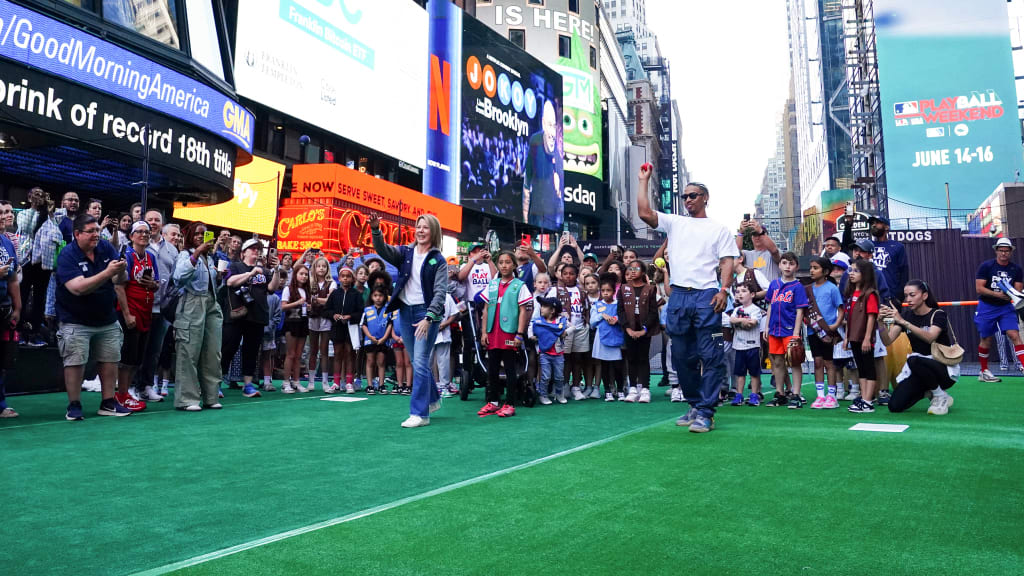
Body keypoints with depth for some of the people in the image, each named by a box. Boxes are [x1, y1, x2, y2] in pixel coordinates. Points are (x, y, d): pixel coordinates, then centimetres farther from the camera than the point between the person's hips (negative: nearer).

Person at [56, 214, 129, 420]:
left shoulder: (106, 248, -1)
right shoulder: (67, 255, -14)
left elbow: (120, 280, -3)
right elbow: (78, 288, -26)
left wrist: (120, 271, -27)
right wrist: (107, 273, -34)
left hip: (107, 319, 5)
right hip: (76, 321, -5)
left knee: (110, 360, 7)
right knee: (75, 362, -5)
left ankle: (108, 403, 17)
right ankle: (74, 406, 7)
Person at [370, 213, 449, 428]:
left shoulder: (438, 260, -3)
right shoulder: (405, 253, 8)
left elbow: (440, 293, -10)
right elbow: (383, 249, -9)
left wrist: (428, 318, -21)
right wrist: (376, 229, -27)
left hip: (426, 313, -5)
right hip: (405, 312, 5)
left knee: (420, 362, -9)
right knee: (416, 362, 14)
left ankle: (420, 413, -3)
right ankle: (432, 400, 32)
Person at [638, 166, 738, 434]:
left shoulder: (719, 229, 12)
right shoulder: (674, 222, 17)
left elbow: (727, 262, 3)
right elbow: (644, 213, 3)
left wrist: (724, 290, -12)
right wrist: (644, 180, 7)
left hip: (706, 296, -3)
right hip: (678, 296, 3)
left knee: (710, 357, -6)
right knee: (682, 357, 8)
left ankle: (706, 412, -3)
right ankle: (694, 404, 21)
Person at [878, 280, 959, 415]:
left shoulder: (938, 315, -13)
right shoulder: (906, 315, 0)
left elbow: (929, 338, -35)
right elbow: (888, 340, -12)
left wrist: (902, 321, -44)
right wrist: (883, 322, -30)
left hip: (944, 368, -5)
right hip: (918, 369, 5)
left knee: (914, 360, -37)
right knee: (895, 406, -14)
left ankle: (941, 397, -12)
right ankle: (926, 391, 16)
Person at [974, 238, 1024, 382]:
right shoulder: (986, 266, -8)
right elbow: (979, 288, -13)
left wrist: (1010, 294, -23)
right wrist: (998, 294, -24)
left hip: (1005, 307, 2)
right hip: (987, 307, -2)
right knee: (986, 339, 5)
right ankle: (984, 372, 17)